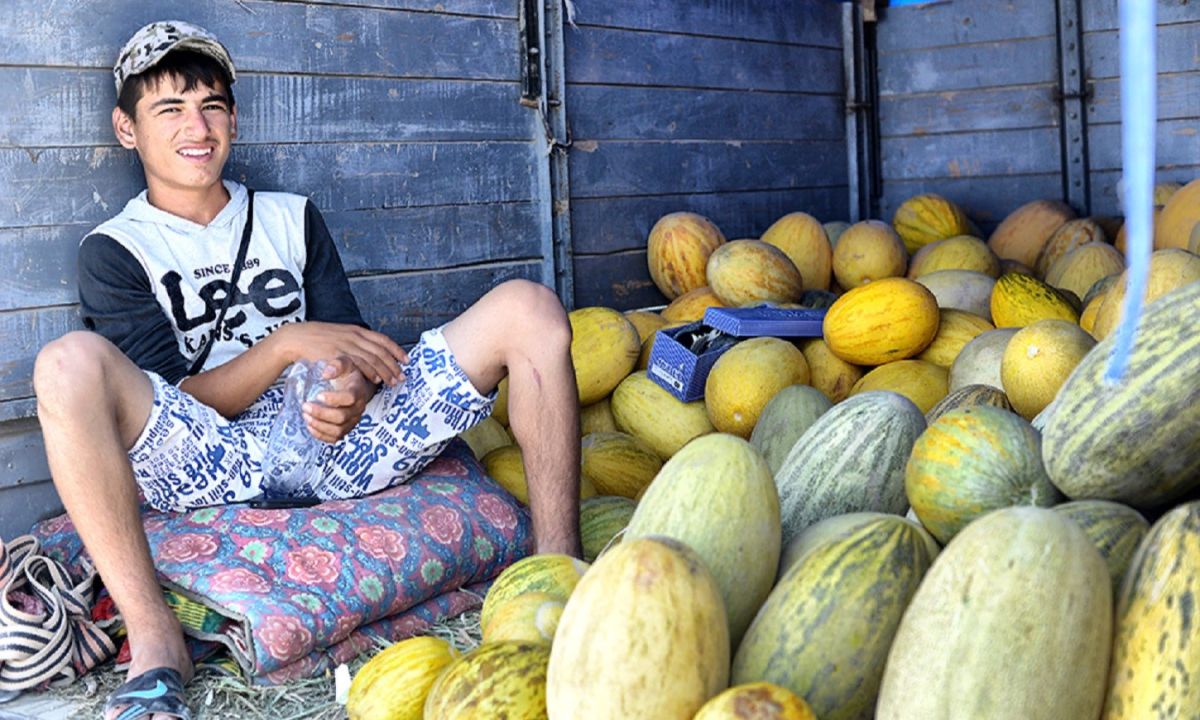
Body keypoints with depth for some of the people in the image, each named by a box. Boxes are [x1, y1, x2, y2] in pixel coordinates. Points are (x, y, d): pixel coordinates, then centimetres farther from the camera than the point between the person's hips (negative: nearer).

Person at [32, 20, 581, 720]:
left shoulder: (292, 217, 22)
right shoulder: (116, 250, 10)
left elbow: (352, 349, 14)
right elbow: (173, 405, -1)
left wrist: (353, 394, -11)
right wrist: (287, 344, -15)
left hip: (339, 444, 3)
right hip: (217, 463, -3)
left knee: (527, 307, -11)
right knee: (71, 363, -32)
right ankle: (156, 643, -28)